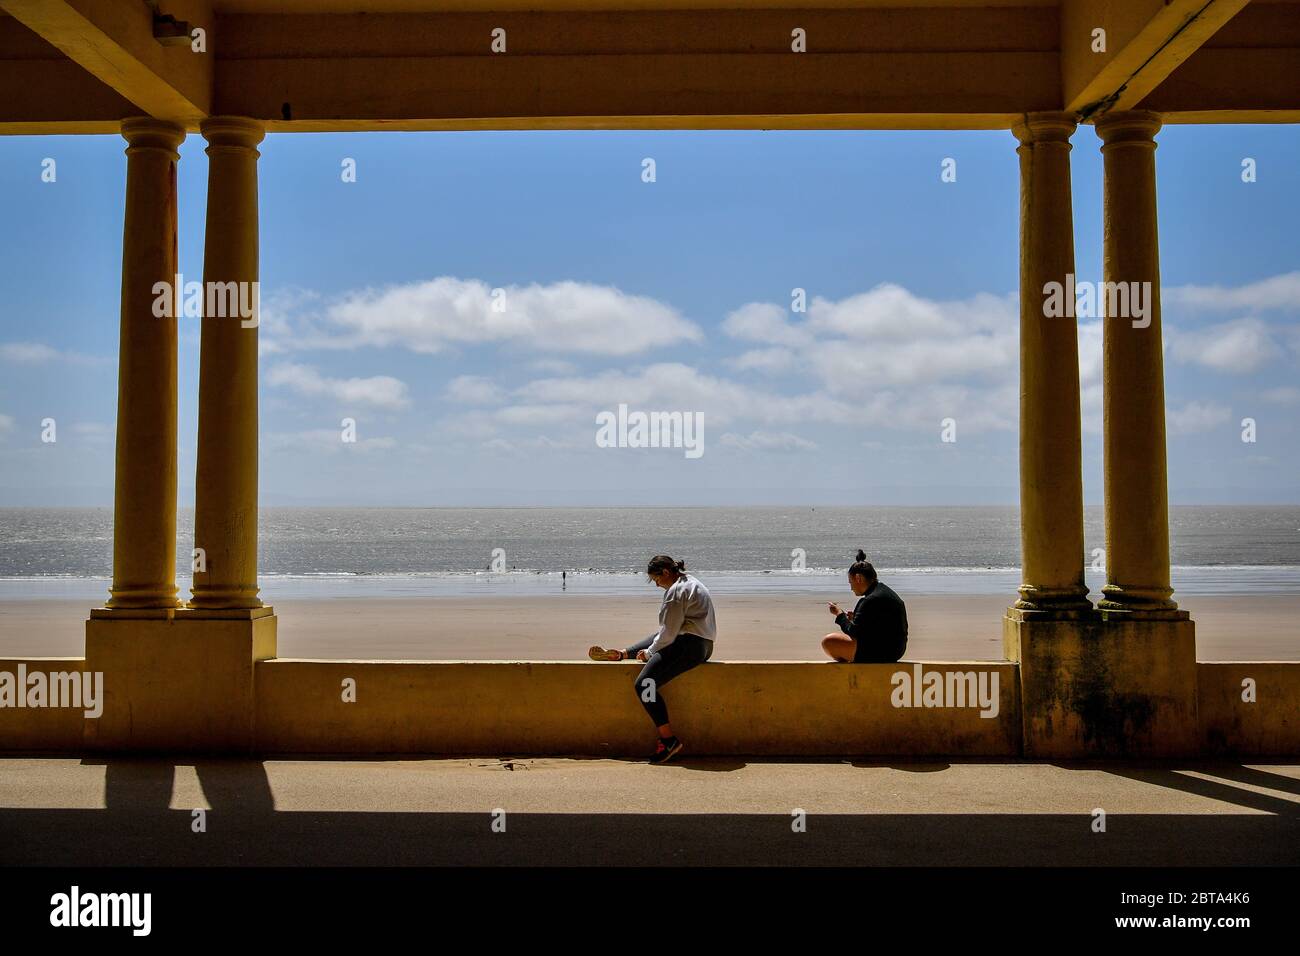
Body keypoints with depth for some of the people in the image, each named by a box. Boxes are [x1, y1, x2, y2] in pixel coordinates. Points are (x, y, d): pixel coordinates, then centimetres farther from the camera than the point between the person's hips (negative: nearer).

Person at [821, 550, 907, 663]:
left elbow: (853, 632, -17)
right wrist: (855, 618, 15)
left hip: (879, 653, -11)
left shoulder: (871, 600, -20)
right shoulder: (885, 591, 10)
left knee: (827, 642, -12)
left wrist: (839, 614, -3)